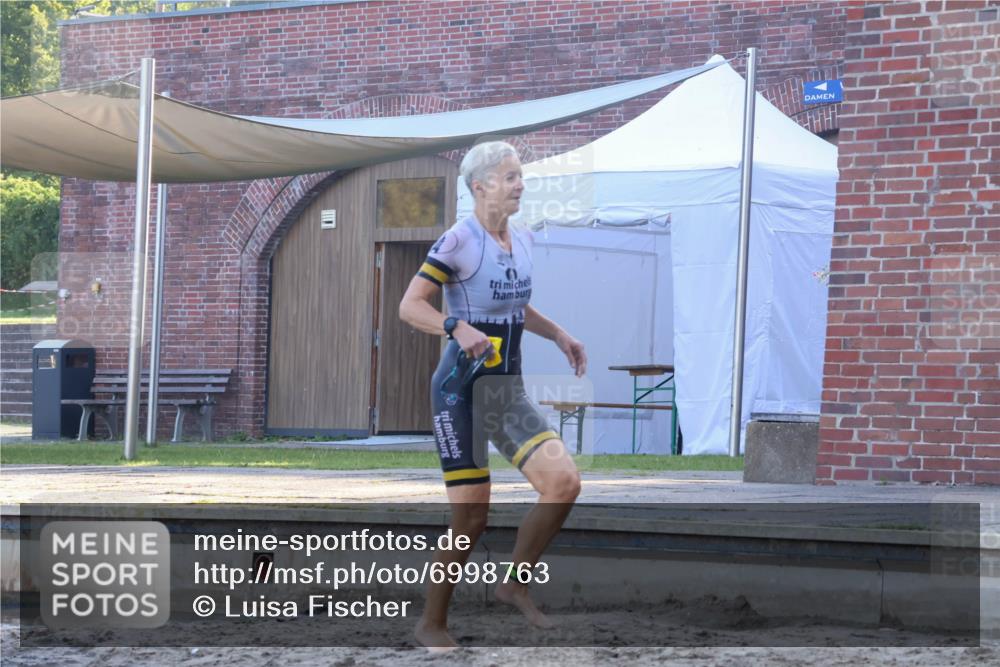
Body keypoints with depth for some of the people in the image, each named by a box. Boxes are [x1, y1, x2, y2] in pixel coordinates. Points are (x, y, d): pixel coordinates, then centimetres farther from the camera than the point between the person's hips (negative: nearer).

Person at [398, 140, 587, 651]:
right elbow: (410, 306, -13)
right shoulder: (458, 241, -12)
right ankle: (432, 624, 13)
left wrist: (559, 336, 14)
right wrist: (458, 328, -29)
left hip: (510, 389, 7)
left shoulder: (522, 241, 11)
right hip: (462, 388, -7)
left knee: (563, 483, -13)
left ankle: (515, 584, 7)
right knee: (471, 518, -6)